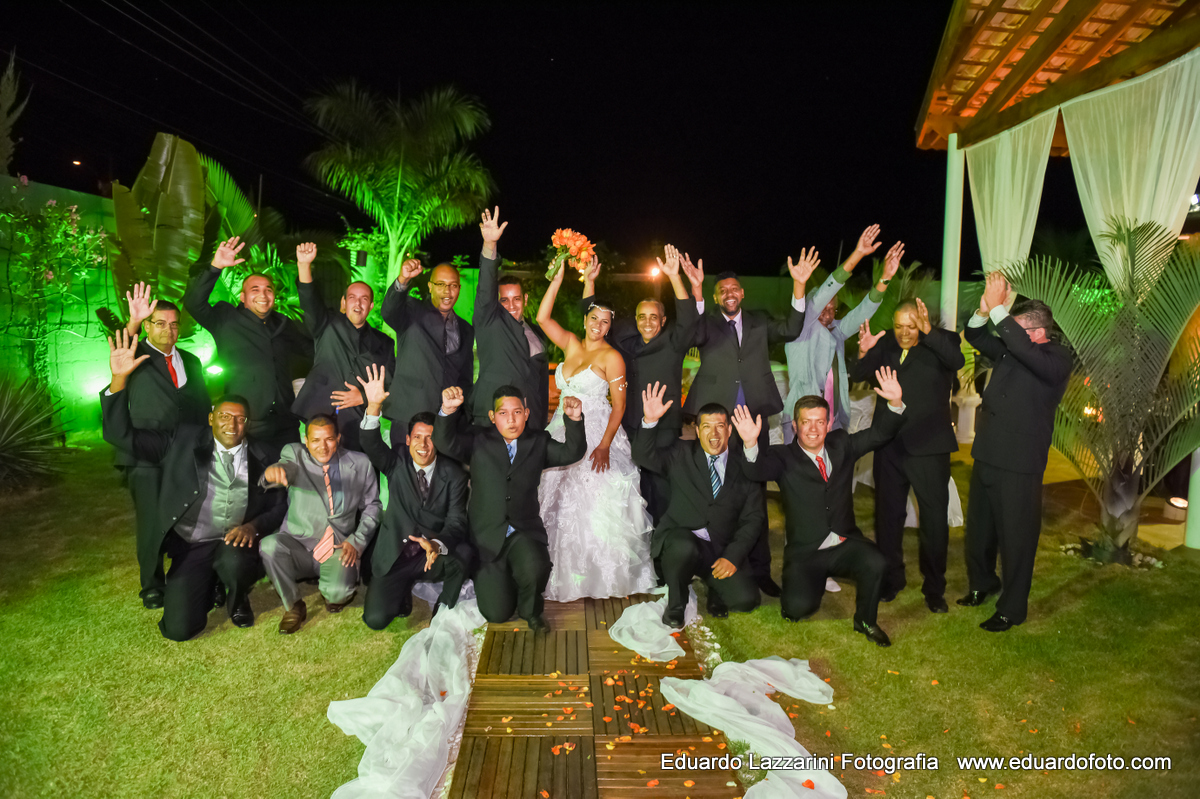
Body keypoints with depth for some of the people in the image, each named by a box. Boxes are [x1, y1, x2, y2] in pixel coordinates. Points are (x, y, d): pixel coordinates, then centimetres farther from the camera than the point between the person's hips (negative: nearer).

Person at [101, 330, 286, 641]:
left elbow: (279, 506, 5)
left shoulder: (260, 457, 5)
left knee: (237, 563, -36)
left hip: (236, 542, 0)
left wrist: (253, 526, -16)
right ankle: (205, 587, 22)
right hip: (190, 547, 1)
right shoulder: (182, 441, 4)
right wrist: (119, 379, -13)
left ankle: (237, 600, 2)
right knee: (179, 628, -13)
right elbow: (122, 435, -2)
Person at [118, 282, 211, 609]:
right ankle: (152, 586, 20)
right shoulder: (138, 356, 3)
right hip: (147, 457, -3)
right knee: (152, 523, 2)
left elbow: (203, 405, 20)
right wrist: (132, 322, -41)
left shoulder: (191, 361, 17)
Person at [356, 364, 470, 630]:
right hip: (394, 555, 1)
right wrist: (373, 406, -39)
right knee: (375, 619, -15)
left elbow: (456, 520, -15)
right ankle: (403, 591, 20)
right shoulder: (396, 463, -2)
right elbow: (371, 445, -22)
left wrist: (436, 545, -37)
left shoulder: (454, 475, -7)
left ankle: (445, 608, -4)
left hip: (434, 556, -1)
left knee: (463, 551, -33)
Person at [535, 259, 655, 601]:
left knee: (595, 505, -4)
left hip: (598, 435, -6)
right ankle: (567, 574, 22)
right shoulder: (571, 344, 8)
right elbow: (542, 318, -1)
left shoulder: (611, 356, -8)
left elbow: (619, 405, -12)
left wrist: (604, 445, -22)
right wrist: (557, 279, -6)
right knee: (562, 504, 9)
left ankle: (603, 575, 12)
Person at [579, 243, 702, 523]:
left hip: (664, 427, -3)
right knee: (636, 483, 10)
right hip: (630, 424, 3)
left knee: (661, 484, -3)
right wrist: (589, 281, 1)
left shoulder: (673, 343, 0)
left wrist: (675, 278, -27)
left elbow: (688, 319, -17)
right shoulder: (624, 341, 9)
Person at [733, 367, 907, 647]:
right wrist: (751, 443, -45)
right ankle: (816, 581, 17)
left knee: (875, 563, -28)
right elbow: (757, 471, -24)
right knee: (798, 607, -20)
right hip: (804, 553, -2)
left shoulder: (841, 445, 8)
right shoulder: (784, 458, -5)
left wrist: (895, 402, -17)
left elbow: (879, 434, 2)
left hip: (845, 545, 3)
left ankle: (865, 621, 1)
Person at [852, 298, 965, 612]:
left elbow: (958, 361, -25)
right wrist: (864, 354, -20)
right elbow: (859, 377, 0)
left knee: (935, 519, 4)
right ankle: (891, 579, 32)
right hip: (889, 446, 4)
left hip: (928, 446, -3)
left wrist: (929, 332, -37)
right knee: (888, 515, 15)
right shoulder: (885, 344, 6)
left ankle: (934, 588, 20)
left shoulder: (941, 342, -4)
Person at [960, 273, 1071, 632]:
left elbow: (1023, 348, -32)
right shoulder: (1009, 350, 7)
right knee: (979, 529, 21)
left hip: (1019, 466, -7)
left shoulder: (1057, 360, -13)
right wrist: (985, 308, -11)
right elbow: (974, 336, 9)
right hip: (986, 456, 7)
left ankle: (1012, 608, 19)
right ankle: (982, 583, 42)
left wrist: (998, 307, -29)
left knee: (1016, 537, 5)